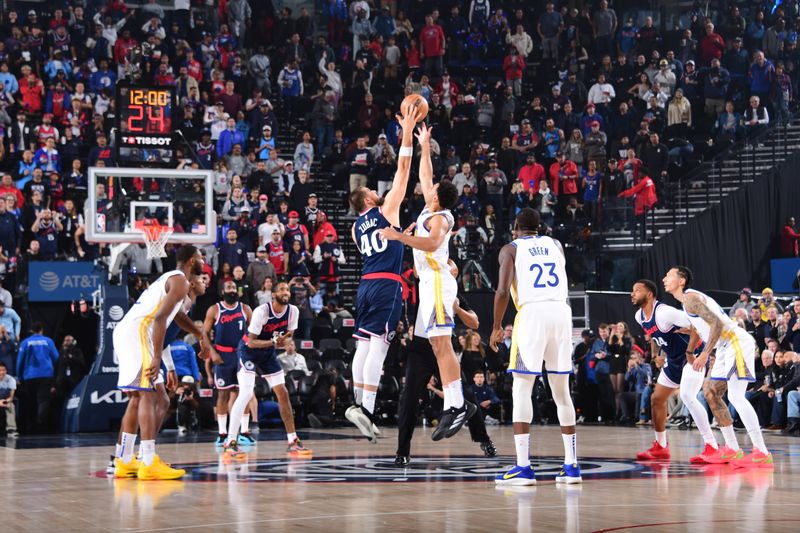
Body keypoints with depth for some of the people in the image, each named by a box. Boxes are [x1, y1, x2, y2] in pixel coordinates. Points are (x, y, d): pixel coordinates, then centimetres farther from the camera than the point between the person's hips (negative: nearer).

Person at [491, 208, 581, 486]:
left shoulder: (511, 248, 7)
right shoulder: (555, 244, 20)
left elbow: (503, 290, -6)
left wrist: (496, 327, 3)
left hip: (532, 312, -4)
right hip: (562, 310, 5)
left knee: (521, 389, -2)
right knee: (561, 390, 13)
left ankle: (523, 467, -10)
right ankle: (571, 465, 13)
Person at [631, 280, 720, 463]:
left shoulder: (664, 312, -25)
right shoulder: (640, 316, 3)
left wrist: (690, 351, -27)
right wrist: (655, 354, 13)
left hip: (692, 357, -10)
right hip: (674, 360, 10)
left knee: (687, 396, -27)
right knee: (657, 399, 13)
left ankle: (712, 447, -26)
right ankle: (660, 447, 27)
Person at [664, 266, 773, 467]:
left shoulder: (691, 298, -12)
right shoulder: (688, 300, 20)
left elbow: (717, 323, -23)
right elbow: (696, 330, 34)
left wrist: (705, 354, -25)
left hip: (737, 343, -11)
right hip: (726, 348, 11)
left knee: (736, 396, -18)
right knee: (711, 393, 14)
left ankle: (762, 453, -21)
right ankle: (732, 449, 16)